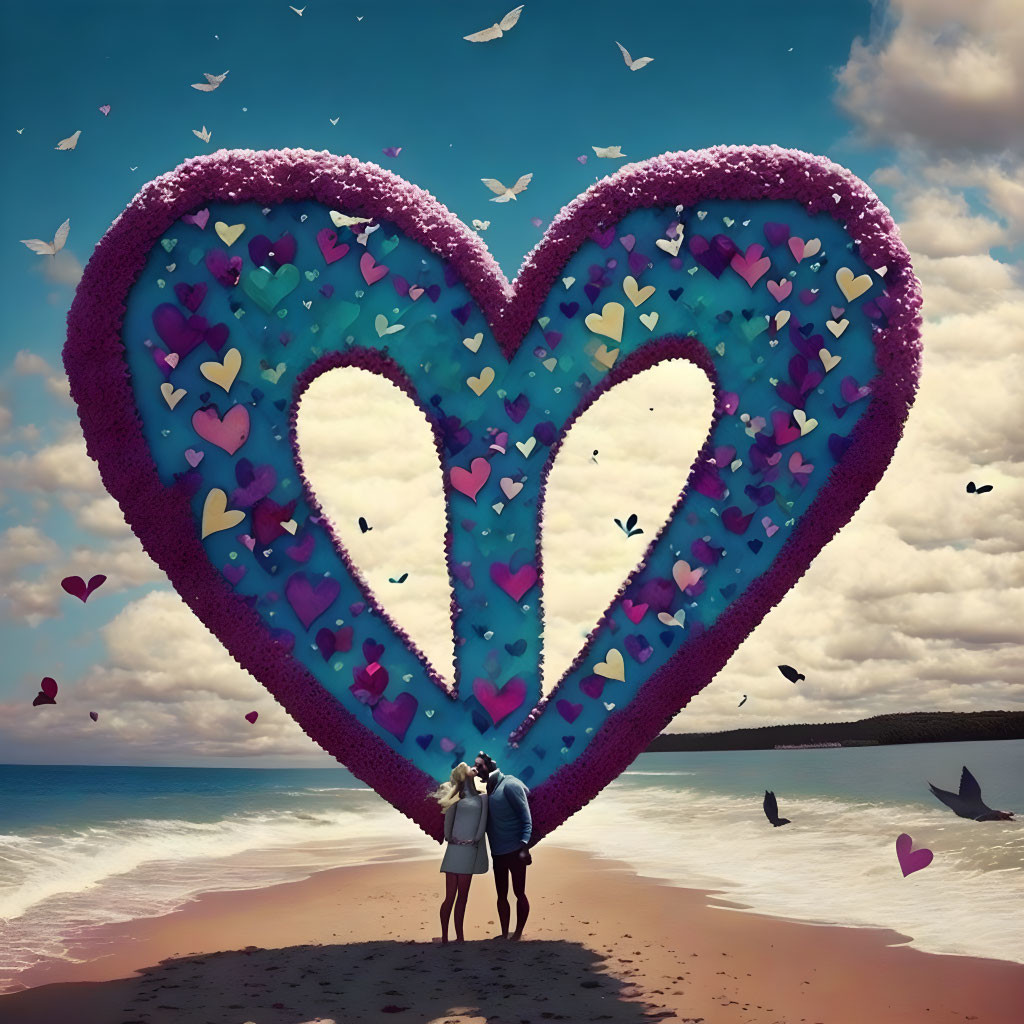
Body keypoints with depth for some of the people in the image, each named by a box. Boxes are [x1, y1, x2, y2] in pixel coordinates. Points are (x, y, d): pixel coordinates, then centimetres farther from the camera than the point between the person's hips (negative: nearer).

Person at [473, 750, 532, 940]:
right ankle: (504, 935, 19)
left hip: (515, 851, -8)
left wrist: (524, 846, -23)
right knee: (501, 895, 12)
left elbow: (526, 817, -15)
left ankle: (518, 935, 9)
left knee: (519, 893, 1)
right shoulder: (490, 788, 9)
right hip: (497, 852, 8)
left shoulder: (509, 785, -13)